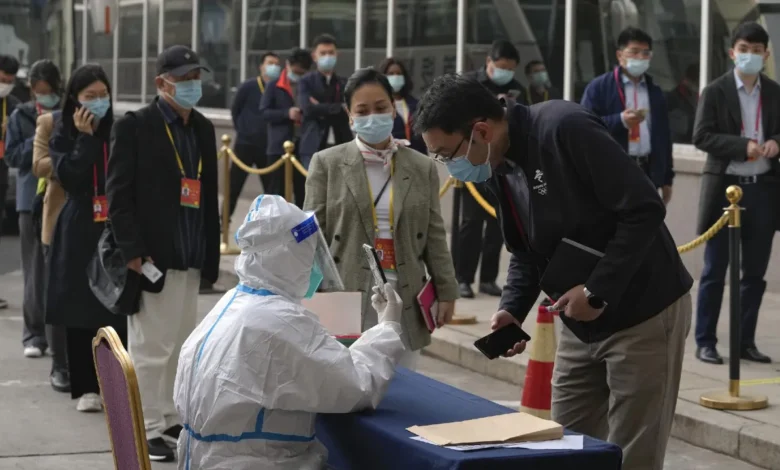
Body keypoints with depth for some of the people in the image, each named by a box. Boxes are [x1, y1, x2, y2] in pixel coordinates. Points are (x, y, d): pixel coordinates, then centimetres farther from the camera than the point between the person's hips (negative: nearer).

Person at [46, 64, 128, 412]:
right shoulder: (63, 137, 4)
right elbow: (69, 178, -12)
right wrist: (85, 137, -12)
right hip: (80, 233, 0)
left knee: (119, 310, -3)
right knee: (81, 311, 2)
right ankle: (86, 387, 10)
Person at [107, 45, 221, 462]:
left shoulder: (203, 128, 13)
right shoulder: (134, 126, -7)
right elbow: (119, 195, -10)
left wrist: (210, 251, 10)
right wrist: (134, 252, -16)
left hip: (190, 257, 7)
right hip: (151, 256, -7)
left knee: (181, 344, 13)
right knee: (151, 346, -1)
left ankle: (173, 419, 24)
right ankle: (148, 429, 7)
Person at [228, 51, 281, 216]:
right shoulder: (248, 87, -5)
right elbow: (235, 110, 6)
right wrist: (242, 129, 4)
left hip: (269, 146, 2)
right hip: (246, 144, -2)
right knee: (234, 185, 3)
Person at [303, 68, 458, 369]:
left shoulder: (422, 168, 10)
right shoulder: (327, 164, 3)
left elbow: (434, 236, 11)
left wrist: (445, 292, 7)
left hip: (404, 301, 2)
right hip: (346, 298, -2)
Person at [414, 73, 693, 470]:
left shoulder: (564, 130, -23)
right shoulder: (499, 169, 4)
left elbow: (644, 210, -24)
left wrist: (596, 292, -22)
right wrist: (512, 310, -3)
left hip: (643, 311, -8)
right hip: (582, 323, 8)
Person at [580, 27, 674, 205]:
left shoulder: (655, 92, 16)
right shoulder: (600, 87, 0)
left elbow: (663, 136, 16)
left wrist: (667, 178, 13)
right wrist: (620, 121, -20)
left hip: (647, 173, 5)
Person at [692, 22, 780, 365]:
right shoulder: (715, 92, -3)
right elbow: (702, 137, -10)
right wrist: (743, 146, -21)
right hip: (725, 187, -4)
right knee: (714, 271, 2)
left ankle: (746, 341, 18)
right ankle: (705, 342, 9)